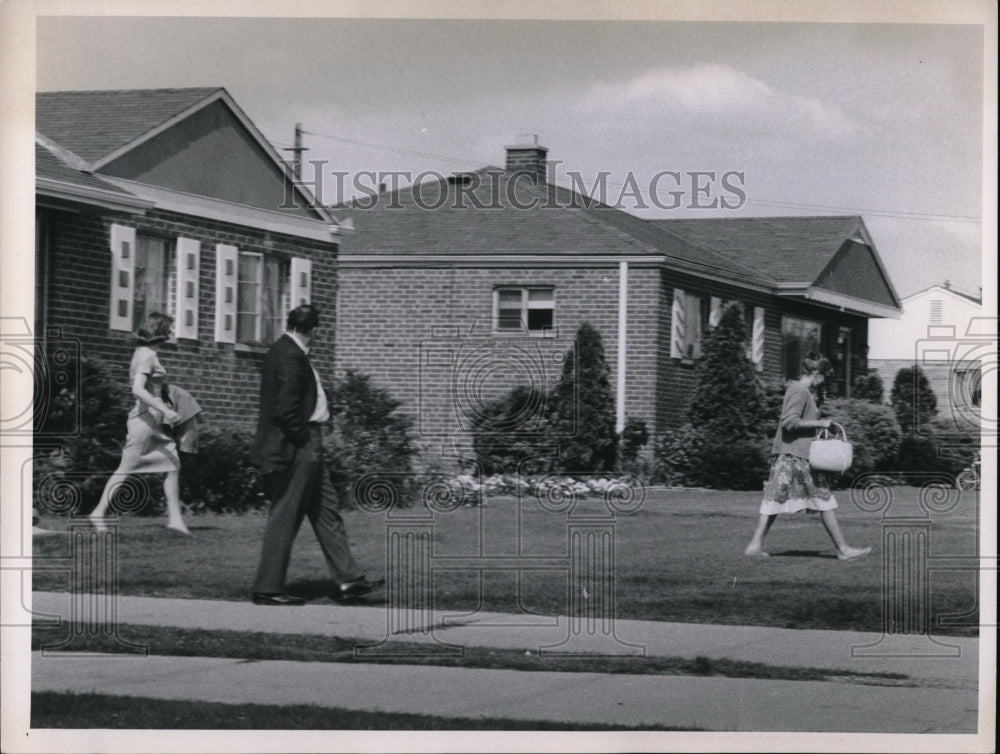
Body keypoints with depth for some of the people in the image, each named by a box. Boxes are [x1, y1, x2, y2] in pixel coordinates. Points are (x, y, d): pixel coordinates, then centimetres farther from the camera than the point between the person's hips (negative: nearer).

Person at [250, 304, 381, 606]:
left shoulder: (279, 351, 13)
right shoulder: (291, 356, -17)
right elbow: (286, 408, -24)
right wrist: (303, 439, -13)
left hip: (303, 447, 11)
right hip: (298, 446, -11)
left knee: (324, 513, 13)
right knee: (285, 517, -4)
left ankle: (347, 580, 18)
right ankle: (268, 588, 2)